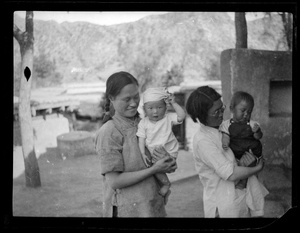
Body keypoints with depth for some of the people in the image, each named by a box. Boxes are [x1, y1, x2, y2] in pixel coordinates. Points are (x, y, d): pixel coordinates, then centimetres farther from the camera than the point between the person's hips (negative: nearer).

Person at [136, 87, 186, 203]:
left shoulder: (168, 118, -6)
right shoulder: (143, 123, -1)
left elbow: (181, 116, -22)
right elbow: (141, 139, -4)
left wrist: (173, 103, -19)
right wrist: (143, 154, -16)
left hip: (169, 152, -5)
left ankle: (166, 184, 1)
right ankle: (165, 190, 29)